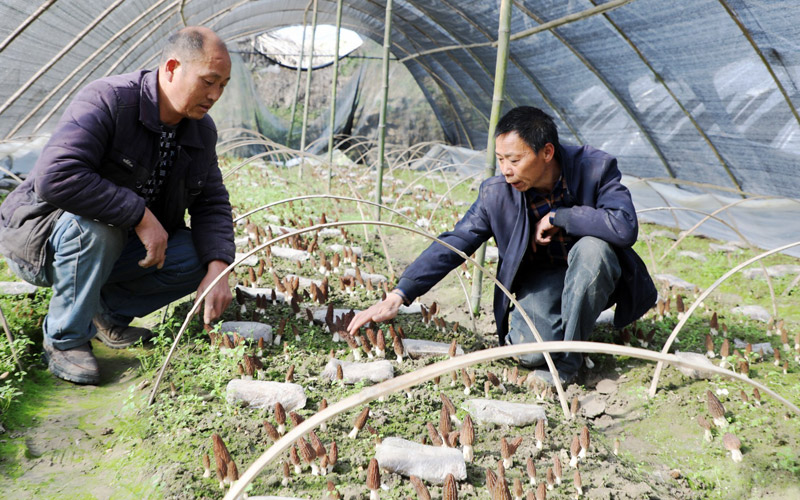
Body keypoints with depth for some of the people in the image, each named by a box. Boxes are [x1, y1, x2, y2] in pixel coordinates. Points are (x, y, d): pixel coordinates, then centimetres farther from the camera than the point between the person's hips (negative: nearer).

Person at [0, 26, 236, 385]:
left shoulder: (202, 131, -3)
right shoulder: (106, 101, -27)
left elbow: (211, 202, -2)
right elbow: (55, 177, -39)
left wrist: (218, 270, -19)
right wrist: (141, 215, -35)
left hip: (118, 243, 6)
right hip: (38, 239, -6)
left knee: (199, 258, -12)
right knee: (96, 227, -38)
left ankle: (109, 312, 7)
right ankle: (64, 339, -15)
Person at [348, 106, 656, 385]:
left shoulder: (596, 168, -21)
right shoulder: (496, 194, -17)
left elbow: (625, 228, -34)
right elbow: (451, 246, -16)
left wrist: (558, 217, -29)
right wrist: (397, 297, -22)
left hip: (592, 272, 0)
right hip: (539, 278, 0)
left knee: (591, 248, -37)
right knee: (530, 351, -28)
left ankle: (569, 356, -18)